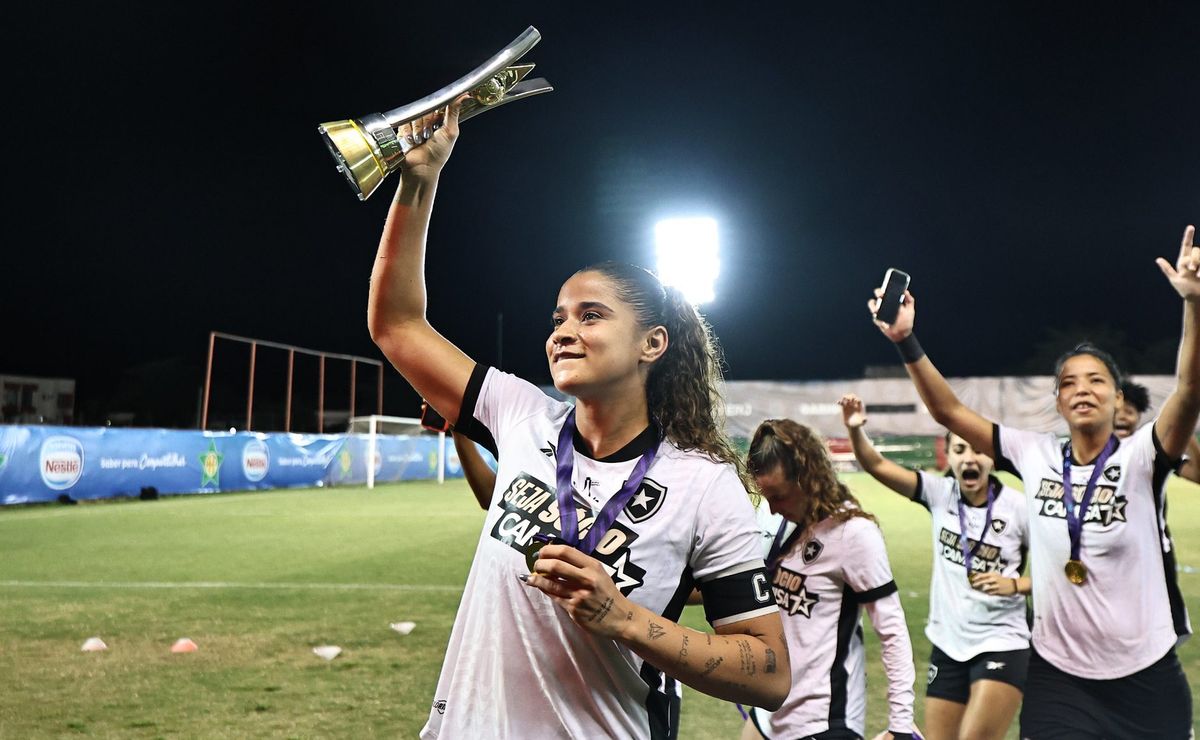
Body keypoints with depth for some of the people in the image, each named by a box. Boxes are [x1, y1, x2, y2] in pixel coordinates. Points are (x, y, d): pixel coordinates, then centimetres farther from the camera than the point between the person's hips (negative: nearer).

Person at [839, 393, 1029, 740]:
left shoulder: (1018, 506, -10)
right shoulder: (939, 492, -3)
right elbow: (876, 465, -11)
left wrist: (1015, 585, -17)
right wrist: (855, 429, -28)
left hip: (1001, 645, -4)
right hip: (948, 644, 4)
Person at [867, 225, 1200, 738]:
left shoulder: (1141, 457, -10)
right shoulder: (1035, 456, -3)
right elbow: (949, 411, -3)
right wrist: (906, 342, -14)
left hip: (1145, 677, -1)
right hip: (1056, 675, 2)